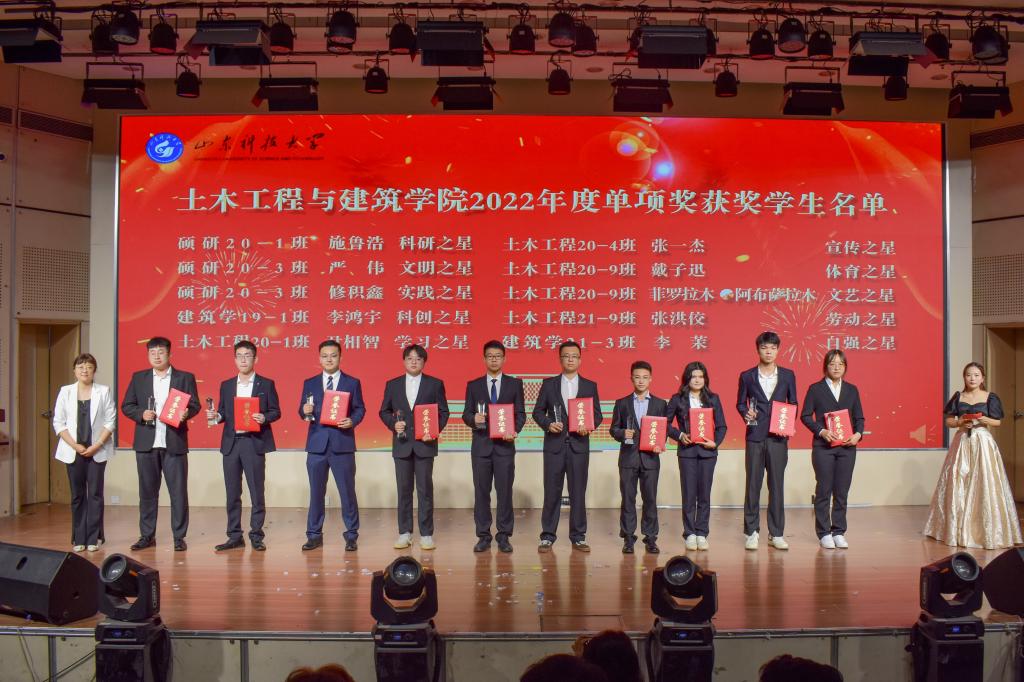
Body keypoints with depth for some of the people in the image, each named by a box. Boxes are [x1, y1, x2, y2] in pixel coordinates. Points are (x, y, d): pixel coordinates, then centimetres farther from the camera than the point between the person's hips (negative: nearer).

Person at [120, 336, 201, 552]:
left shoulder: (185, 378, 6)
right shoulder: (138, 378, 11)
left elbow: (195, 405, 2)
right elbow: (126, 406, 9)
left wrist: (186, 413, -19)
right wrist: (141, 414, -10)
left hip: (174, 443, -2)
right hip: (146, 443, 2)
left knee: (178, 491, -1)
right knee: (147, 491, 8)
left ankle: (179, 537, 7)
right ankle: (147, 535, 19)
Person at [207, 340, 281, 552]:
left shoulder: (266, 384, 3)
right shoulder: (226, 385, 13)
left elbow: (276, 411, 2)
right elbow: (223, 413, 13)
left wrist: (264, 418, -17)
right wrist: (215, 416, -8)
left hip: (254, 443, -3)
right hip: (231, 443, 3)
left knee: (257, 492, 0)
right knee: (232, 493, 7)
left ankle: (256, 536, 9)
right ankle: (234, 536, 15)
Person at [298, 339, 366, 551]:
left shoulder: (353, 383, 5)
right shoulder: (309, 383, 10)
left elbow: (360, 409, 3)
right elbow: (303, 412, 9)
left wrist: (352, 421, -17)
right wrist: (305, 411, -14)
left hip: (342, 444, -2)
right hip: (317, 444, 2)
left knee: (347, 491, 3)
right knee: (316, 492, 8)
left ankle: (351, 535, 13)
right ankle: (314, 535, 19)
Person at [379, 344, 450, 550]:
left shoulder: (435, 384, 3)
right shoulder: (392, 384, 8)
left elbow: (443, 412, 3)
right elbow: (384, 411, 12)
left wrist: (435, 431, -12)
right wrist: (393, 423, -8)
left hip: (425, 443, -2)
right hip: (402, 444, 2)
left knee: (425, 489, 0)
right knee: (404, 490, 7)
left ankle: (426, 534, 7)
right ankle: (404, 533, 15)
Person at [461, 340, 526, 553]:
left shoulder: (515, 384, 7)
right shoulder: (473, 385, 9)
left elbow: (521, 413, 4)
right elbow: (466, 414, 6)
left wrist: (514, 430, -15)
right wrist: (474, 419, -17)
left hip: (504, 445, -1)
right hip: (481, 445, 1)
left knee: (505, 491, 0)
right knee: (481, 492, 4)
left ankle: (504, 536, 10)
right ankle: (483, 536, 13)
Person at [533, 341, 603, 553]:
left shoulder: (590, 386, 8)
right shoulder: (549, 384, 6)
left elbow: (597, 414, 8)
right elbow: (538, 411, 6)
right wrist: (547, 424, -12)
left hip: (579, 444, 1)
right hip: (554, 444, -1)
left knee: (578, 492, 5)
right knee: (552, 491, 3)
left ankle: (578, 537, 14)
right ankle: (547, 536, 11)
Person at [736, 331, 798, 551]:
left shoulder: (788, 375, 8)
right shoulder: (747, 376, 5)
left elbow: (793, 404, 13)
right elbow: (740, 403, 10)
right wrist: (746, 414, -11)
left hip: (778, 438, 1)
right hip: (755, 437, -1)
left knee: (777, 485, 4)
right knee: (752, 485, 2)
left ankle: (776, 534, 13)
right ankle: (751, 532, 11)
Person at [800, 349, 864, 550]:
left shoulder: (852, 390, 11)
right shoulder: (815, 389, 2)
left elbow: (859, 417, 12)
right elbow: (805, 416, -2)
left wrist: (858, 434, -7)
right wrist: (822, 431, -15)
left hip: (847, 447, 3)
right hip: (823, 447, -3)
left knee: (842, 492, 5)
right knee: (823, 491, 1)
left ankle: (839, 532, 15)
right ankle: (824, 533, 9)